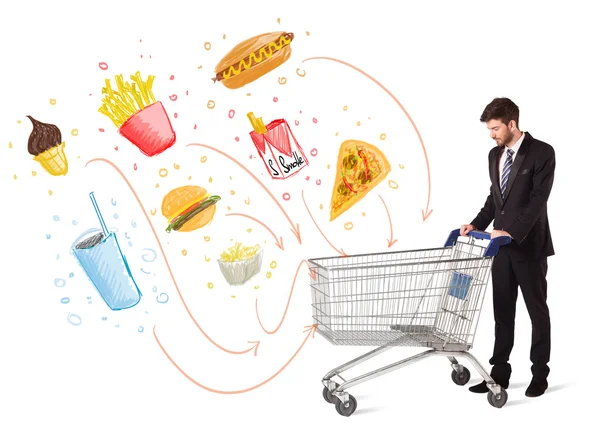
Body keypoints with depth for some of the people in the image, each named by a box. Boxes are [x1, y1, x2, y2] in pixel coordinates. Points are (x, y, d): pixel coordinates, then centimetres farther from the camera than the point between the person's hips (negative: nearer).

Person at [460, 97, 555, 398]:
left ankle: (540, 373, 22)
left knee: (537, 311, 8)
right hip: (503, 245, 6)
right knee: (502, 311, 9)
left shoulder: (542, 152, -12)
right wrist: (477, 224, 3)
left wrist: (512, 232, -28)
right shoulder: (495, 154, 10)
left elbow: (538, 199, -19)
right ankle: (499, 373, 17)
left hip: (529, 246, -6)